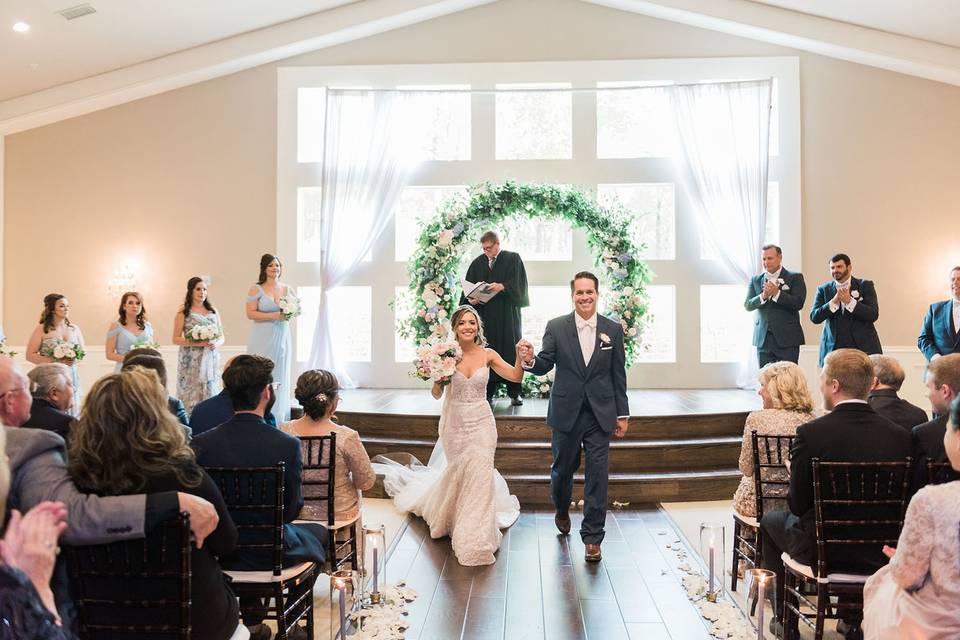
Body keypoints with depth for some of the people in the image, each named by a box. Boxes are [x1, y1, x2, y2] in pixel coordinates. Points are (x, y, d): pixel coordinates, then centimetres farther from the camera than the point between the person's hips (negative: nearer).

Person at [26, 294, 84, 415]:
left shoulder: (75, 329, 10)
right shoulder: (41, 330, -2)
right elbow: (30, 355, -5)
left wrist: (74, 359, -6)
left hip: (71, 377, 3)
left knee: (72, 412, -2)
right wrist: (56, 361, -15)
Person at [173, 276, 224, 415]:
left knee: (210, 393, 1)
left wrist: (216, 343, -8)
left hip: (210, 360, 3)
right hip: (191, 361, -3)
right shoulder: (183, 313, 1)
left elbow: (221, 336, 14)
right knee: (192, 395, -5)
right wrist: (196, 343, -16)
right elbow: (176, 339, -2)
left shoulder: (213, 312, 12)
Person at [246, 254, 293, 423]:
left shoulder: (287, 289, 11)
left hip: (282, 337, 4)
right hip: (262, 339, -4)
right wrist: (274, 316, -16)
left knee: (280, 377, 4)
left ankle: (279, 421, 10)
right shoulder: (256, 289, -2)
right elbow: (250, 313, -9)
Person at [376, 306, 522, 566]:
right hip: (455, 423, 0)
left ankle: (475, 536, 12)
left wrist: (520, 356, -28)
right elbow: (436, 394, -5)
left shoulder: (487, 355, -6)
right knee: (458, 472, 16)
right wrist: (439, 380, -26)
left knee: (479, 474, -3)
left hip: (481, 423, 0)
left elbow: (516, 376, -11)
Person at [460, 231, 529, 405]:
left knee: (511, 351, -1)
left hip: (508, 315, -2)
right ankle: (488, 393, 3)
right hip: (485, 316, 2)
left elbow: (519, 284, -4)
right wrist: (471, 299, -9)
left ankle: (514, 393, 6)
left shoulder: (513, 259, 5)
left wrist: (503, 287, -20)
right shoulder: (477, 263, 12)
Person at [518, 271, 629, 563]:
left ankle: (592, 538, 13)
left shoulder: (613, 329, 0)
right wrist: (530, 360, -28)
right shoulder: (556, 327, -3)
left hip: (600, 415, 0)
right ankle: (562, 510, 46)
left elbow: (618, 375, 4)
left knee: (597, 476, 1)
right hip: (566, 414, 0)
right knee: (563, 469, 16)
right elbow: (544, 365, -5)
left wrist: (622, 413, 5)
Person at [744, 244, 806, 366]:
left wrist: (776, 293, -19)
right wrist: (763, 296, -16)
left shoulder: (795, 278, 3)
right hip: (763, 339, 3)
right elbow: (747, 305, 2)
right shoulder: (755, 280, 12)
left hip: (787, 339, -3)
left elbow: (798, 303, -9)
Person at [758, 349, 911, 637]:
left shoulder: (810, 433, -20)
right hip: (881, 551, 4)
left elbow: (798, 506, -13)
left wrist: (794, 476, 7)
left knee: (770, 520, 26)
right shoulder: (900, 435, -9)